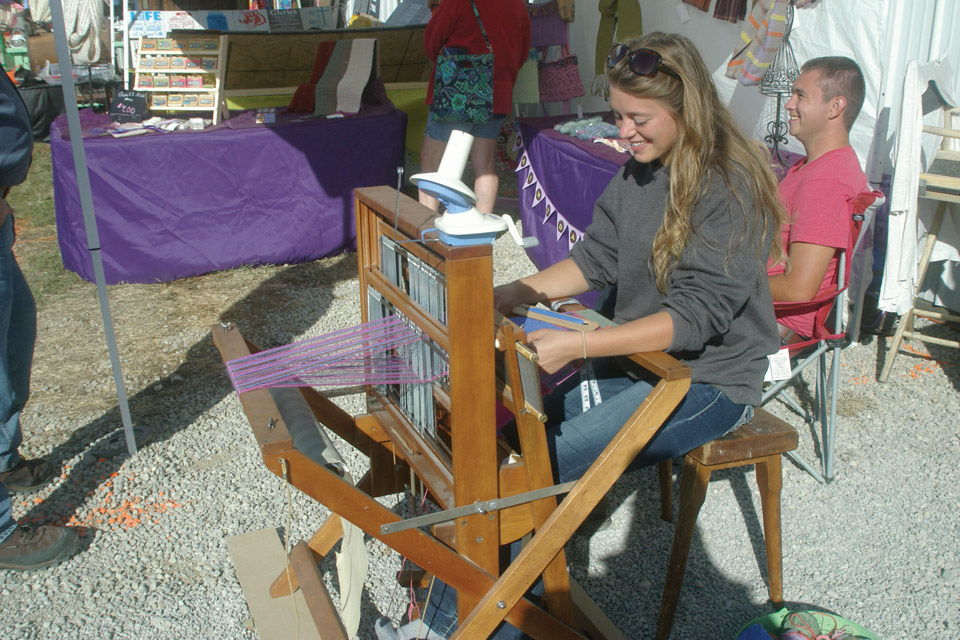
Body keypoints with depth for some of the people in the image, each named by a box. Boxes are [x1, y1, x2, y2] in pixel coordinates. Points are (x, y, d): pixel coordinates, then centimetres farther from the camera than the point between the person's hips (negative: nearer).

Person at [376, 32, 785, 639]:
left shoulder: (733, 189, -19)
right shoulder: (640, 169, 5)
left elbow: (695, 315, -24)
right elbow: (596, 259, 10)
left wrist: (578, 345, -31)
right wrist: (508, 294, -3)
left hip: (707, 380, -7)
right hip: (637, 356, 7)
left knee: (545, 461, -22)